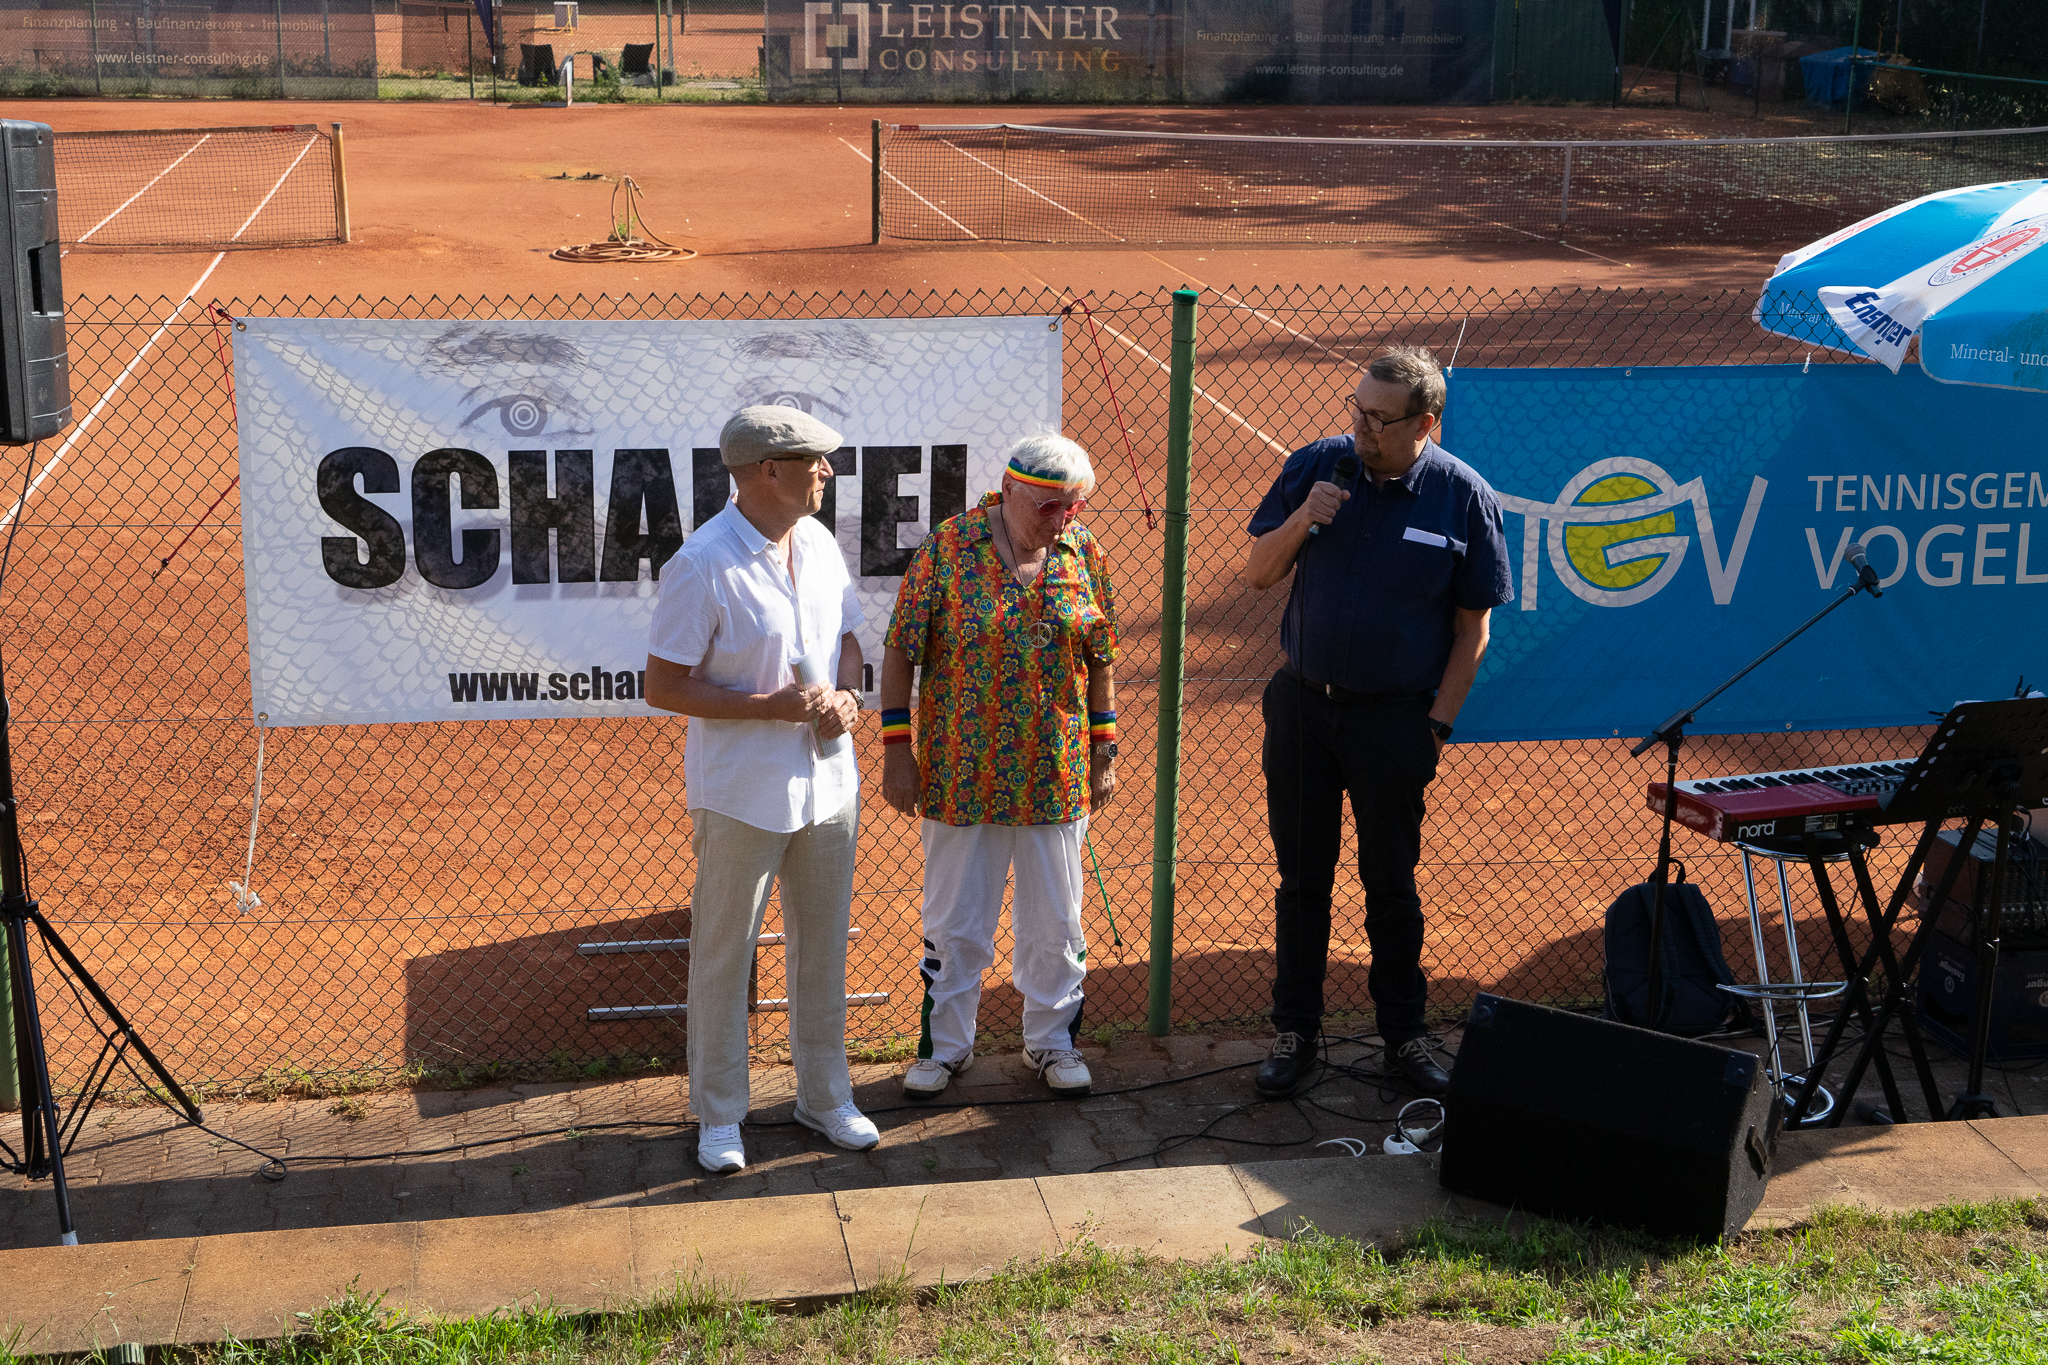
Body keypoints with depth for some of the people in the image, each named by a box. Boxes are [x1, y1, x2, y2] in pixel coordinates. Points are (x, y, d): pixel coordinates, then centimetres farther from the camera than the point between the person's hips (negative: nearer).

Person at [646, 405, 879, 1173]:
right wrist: (770, 706, -22)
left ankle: (824, 1096, 33)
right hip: (741, 793, -6)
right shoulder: (702, 567, -19)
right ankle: (719, 1116, 22)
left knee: (823, 947, 17)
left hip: (827, 784, 6)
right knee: (723, 957, 7)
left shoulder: (818, 543, 3)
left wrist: (846, 694, -7)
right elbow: (662, 687, -17)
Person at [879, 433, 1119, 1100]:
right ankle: (946, 1044, 25)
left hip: (1058, 775, 2)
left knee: (1055, 919, 12)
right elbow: (900, 651, -5)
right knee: (954, 918, 9)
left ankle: (1051, 1038, 29)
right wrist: (898, 747, -7)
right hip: (961, 771, -2)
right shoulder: (948, 547, -9)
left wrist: (1104, 748, 7)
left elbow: (1101, 658, 8)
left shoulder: (1083, 551, 0)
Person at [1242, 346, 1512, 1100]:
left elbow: (1472, 626, -3)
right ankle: (1295, 1031, 21)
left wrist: (1436, 725, -7)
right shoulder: (1316, 466, -3)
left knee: (1391, 883, 9)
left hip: (1393, 716, -2)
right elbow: (1258, 574, 3)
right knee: (1302, 876, 10)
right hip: (1302, 703, 2)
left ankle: (1404, 1033, 24)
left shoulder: (1463, 497, -8)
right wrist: (1301, 522, -16)